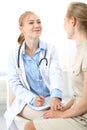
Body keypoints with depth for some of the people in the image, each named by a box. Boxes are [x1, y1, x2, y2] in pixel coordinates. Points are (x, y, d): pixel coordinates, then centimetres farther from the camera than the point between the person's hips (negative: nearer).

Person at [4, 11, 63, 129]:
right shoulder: (14, 54, 0)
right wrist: (32, 99, -21)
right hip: (27, 102, -1)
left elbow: (56, 73, -15)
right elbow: (15, 83, -2)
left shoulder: (50, 49, 1)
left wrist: (56, 96, -36)